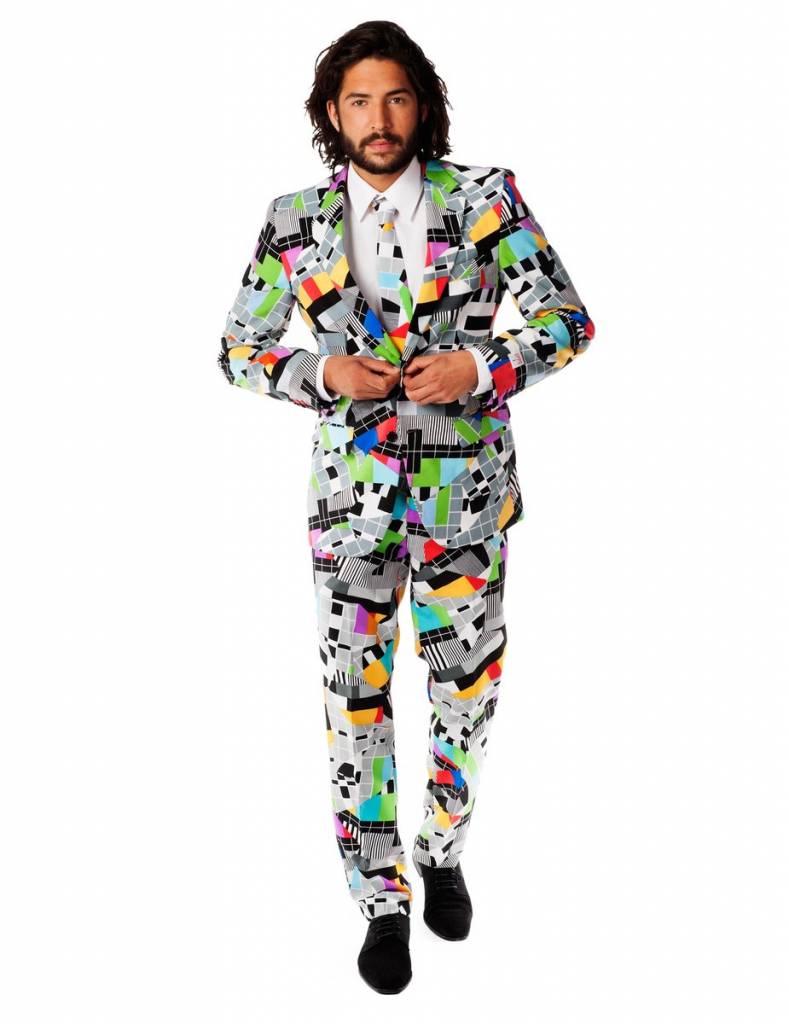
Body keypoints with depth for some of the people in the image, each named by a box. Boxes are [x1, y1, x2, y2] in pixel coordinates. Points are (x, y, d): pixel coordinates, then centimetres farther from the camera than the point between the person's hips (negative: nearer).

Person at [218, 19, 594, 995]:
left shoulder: (484, 199, -2)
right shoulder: (295, 220, 1)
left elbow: (567, 319, -3)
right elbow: (239, 349, 6)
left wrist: (479, 365, -20)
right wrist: (324, 374, -13)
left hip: (467, 496, 0)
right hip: (351, 496, 0)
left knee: (466, 693, 12)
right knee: (357, 704, 4)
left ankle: (443, 854, 39)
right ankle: (383, 902, 21)